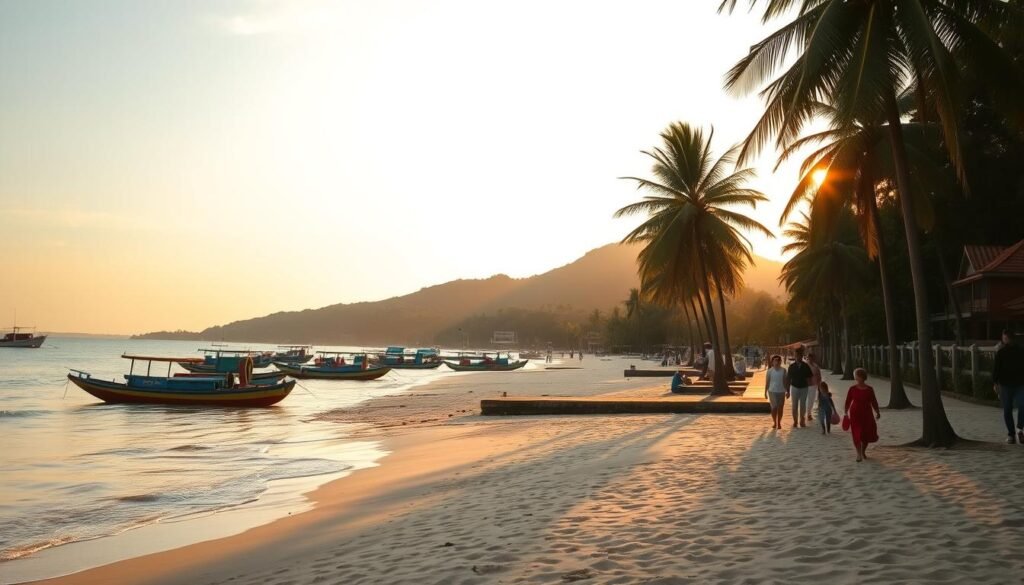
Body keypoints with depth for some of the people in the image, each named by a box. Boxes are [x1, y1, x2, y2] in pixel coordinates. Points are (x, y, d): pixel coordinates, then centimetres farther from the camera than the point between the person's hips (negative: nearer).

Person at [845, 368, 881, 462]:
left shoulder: (869, 389, 0)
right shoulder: (852, 389, -3)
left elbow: (874, 402, 5)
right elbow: (848, 401, -1)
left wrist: (877, 412, -2)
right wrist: (846, 413, -6)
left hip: (867, 414, 2)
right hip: (855, 414, -2)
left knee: (867, 434, 6)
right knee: (857, 434, -5)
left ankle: (863, 451, 31)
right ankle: (859, 454, 4)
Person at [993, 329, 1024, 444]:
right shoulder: (1000, 353, 5)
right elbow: (996, 368, 3)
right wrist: (995, 382, -9)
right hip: (1006, 385, 0)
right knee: (1007, 410, 2)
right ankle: (1010, 434, 11)